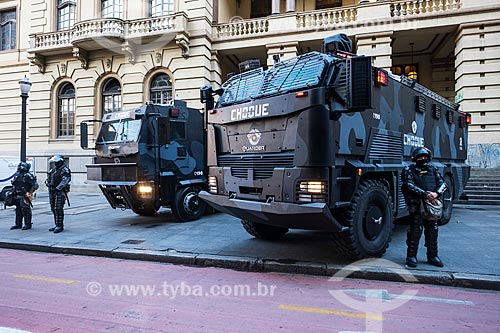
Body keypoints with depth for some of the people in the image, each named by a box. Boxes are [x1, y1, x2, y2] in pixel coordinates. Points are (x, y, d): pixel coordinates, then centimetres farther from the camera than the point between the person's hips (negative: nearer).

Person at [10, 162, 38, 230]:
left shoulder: (27, 175, -11)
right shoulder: (17, 175, 14)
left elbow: (35, 185, -15)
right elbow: (14, 185, 26)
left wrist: (29, 193, -18)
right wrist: (13, 192, 16)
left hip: (24, 196, -8)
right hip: (17, 196, 8)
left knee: (25, 210, -6)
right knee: (18, 210, 14)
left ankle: (28, 225, 1)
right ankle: (18, 224, 24)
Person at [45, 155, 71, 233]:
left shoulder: (65, 170, -8)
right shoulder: (52, 170, 17)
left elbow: (65, 180, -18)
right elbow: (48, 179, 21)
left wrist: (57, 188, -20)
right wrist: (48, 184, 1)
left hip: (60, 192, -8)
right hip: (52, 191, 8)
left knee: (58, 208, -11)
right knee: (53, 208, 10)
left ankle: (60, 226, -6)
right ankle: (57, 225, 19)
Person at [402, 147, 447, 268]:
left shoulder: (433, 169, 16)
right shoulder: (409, 170, 2)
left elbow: (443, 183, 9)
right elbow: (409, 185, -11)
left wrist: (436, 193, -13)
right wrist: (425, 194, -21)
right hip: (417, 205, -5)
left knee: (432, 231, 11)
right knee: (415, 231, -5)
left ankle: (432, 256, 24)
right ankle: (411, 257, 5)